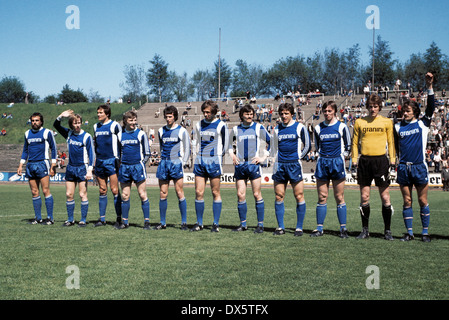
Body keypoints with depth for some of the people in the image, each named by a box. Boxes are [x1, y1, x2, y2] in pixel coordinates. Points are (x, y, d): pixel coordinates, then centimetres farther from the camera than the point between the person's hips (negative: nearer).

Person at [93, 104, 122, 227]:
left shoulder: (114, 125, -3)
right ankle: (102, 218, 12)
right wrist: (94, 161, 18)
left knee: (115, 190, -8)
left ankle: (119, 218, -2)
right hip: (99, 161, 6)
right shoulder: (96, 126, 15)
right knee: (102, 191, 8)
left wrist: (119, 160, -7)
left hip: (111, 160, -6)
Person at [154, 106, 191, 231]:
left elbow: (187, 149, 4)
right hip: (164, 163, 4)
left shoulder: (181, 131, 2)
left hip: (176, 163, -4)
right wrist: (163, 159, 13)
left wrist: (183, 163, -4)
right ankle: (163, 222, 10)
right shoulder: (161, 131, 13)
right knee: (163, 194, 3)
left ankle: (184, 222, 1)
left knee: (180, 194, -6)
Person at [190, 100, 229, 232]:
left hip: (214, 161, -4)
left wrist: (218, 156, 6)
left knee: (215, 193, -1)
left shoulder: (221, 125, -1)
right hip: (200, 161, 4)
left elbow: (225, 144, 4)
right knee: (199, 192, 0)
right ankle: (199, 223, 8)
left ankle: (216, 224, 4)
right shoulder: (199, 125, 11)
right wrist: (200, 154, 13)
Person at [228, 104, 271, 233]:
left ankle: (260, 224, 2)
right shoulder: (236, 129, 9)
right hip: (240, 165, 3)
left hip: (254, 164, -3)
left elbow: (271, 142, 7)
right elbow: (229, 143, 26)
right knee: (240, 195, 2)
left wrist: (263, 157, 0)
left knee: (257, 194, -4)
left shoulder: (258, 128, 2)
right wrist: (232, 155, 12)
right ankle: (243, 224, 12)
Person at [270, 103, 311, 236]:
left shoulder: (300, 127, 1)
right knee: (279, 197, 3)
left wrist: (298, 157, 1)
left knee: (299, 196, -4)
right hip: (280, 165, 3)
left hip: (294, 165, -3)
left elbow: (307, 146, 6)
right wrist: (276, 158, 9)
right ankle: (280, 227, 11)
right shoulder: (277, 129, 12)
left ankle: (299, 228, 3)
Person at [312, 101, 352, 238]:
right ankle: (319, 228, 8)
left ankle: (343, 228, 5)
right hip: (322, 163, 3)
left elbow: (348, 147, 8)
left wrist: (341, 157, 0)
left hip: (337, 163, -3)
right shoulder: (318, 128, 9)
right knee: (322, 197, 3)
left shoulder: (342, 127, 1)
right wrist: (321, 157, 9)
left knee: (339, 197, -1)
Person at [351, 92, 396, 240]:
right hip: (364, 161, 2)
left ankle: (387, 230, 8)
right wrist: (354, 164, 4)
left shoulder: (387, 122, 4)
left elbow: (391, 143, 7)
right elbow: (355, 143, 10)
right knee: (364, 197, 4)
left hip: (381, 161, -1)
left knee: (385, 197, -2)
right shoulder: (359, 122, 7)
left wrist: (392, 164, 0)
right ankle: (365, 230, 14)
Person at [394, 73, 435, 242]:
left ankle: (425, 232, 10)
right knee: (407, 201, 4)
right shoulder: (398, 126, 9)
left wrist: (429, 86, -14)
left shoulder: (423, 123, 4)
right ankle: (409, 233, 11)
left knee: (422, 200, 1)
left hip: (420, 166, -2)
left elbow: (431, 107, -7)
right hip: (403, 167, 2)